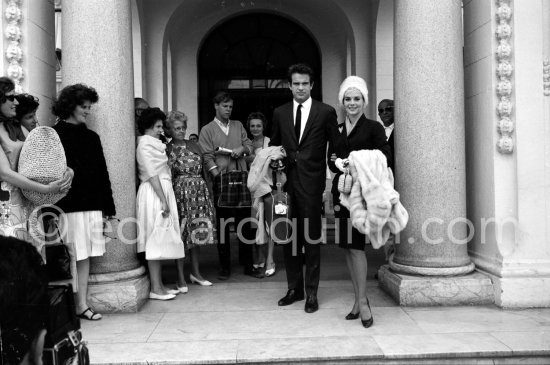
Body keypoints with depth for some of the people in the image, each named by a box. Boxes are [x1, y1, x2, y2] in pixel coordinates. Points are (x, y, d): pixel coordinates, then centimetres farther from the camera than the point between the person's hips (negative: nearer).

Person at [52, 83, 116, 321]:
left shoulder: (91, 137, 14)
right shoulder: (55, 135, -2)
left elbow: (102, 173, 15)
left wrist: (108, 206, 14)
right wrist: (53, 204, -15)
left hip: (92, 205, 5)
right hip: (67, 205, -5)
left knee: (85, 256, 9)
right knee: (71, 257, -2)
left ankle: (82, 303, 16)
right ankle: (76, 305, 8)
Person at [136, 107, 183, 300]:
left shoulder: (155, 144, 19)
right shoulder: (145, 144, -10)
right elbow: (152, 175, -17)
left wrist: (166, 199, 13)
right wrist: (164, 200, -20)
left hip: (163, 192, 9)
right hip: (153, 194, -9)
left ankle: (159, 285, 16)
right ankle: (155, 289, -2)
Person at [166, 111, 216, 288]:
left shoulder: (194, 145, 13)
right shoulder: (167, 149, -1)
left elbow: (204, 169, 10)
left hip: (199, 191, 5)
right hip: (180, 192, -5)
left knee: (197, 232, 10)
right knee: (181, 233, -2)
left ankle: (195, 272, 24)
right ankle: (180, 276, 8)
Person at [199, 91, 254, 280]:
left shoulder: (238, 126, 18)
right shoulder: (207, 130, 6)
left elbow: (250, 144, 17)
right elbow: (207, 157, -3)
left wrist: (242, 148, -6)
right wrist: (218, 175, -17)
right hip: (221, 182, -3)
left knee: (244, 221, 6)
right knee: (222, 224, 2)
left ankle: (247, 263, 15)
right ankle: (225, 266, 9)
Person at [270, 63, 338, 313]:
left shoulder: (326, 112, 0)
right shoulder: (280, 113, 11)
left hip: (312, 183, -3)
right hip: (287, 182, 4)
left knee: (311, 238, 1)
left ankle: (312, 293, 13)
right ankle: (294, 288, 24)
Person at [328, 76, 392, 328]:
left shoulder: (373, 128, 1)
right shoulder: (336, 131, 15)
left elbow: (385, 157, -6)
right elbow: (331, 163, 15)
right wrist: (336, 163, -7)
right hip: (342, 191, 5)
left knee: (356, 245, -10)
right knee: (348, 247, 7)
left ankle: (362, 301, 1)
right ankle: (359, 298, 18)